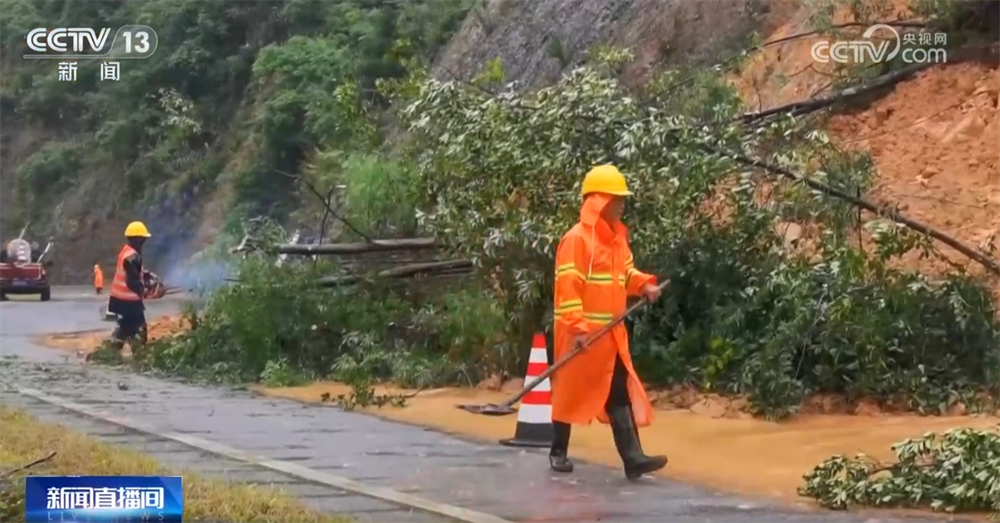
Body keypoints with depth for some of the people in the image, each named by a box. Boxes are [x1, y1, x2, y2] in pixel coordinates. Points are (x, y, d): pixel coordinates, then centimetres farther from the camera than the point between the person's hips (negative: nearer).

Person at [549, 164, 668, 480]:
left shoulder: (617, 236, 12)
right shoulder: (577, 238, -15)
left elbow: (625, 272, 24)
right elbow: (567, 285, -19)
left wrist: (644, 285, 2)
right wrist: (576, 327, -25)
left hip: (610, 331, 8)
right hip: (581, 332, -8)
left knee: (621, 392, 1)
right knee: (570, 391, 5)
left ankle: (632, 457, -4)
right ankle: (558, 453, 20)